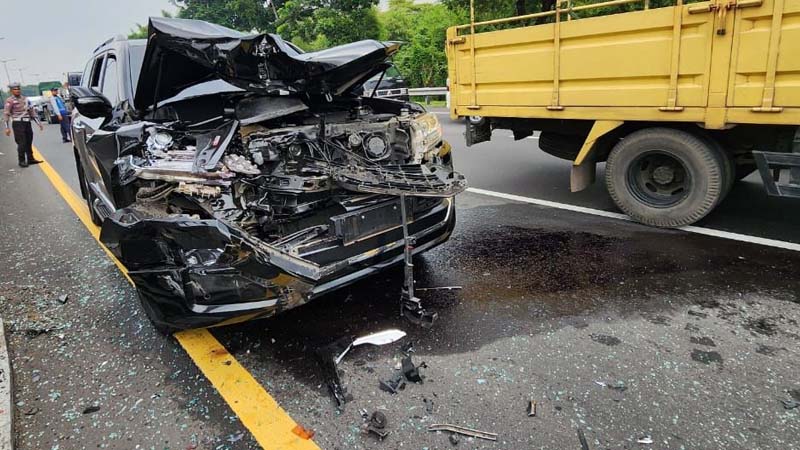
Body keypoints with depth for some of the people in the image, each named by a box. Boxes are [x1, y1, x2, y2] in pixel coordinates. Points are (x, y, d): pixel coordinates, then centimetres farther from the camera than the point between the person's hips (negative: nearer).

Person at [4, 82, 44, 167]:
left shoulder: (25, 99, 14)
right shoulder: (10, 101, -4)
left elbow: (32, 111, 19)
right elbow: (6, 114, -7)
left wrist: (39, 123, 15)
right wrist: (7, 128, -13)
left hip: (27, 122, 6)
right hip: (18, 123, -6)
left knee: (29, 142, 10)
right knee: (22, 143, -7)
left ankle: (30, 159, 19)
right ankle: (22, 161, 2)